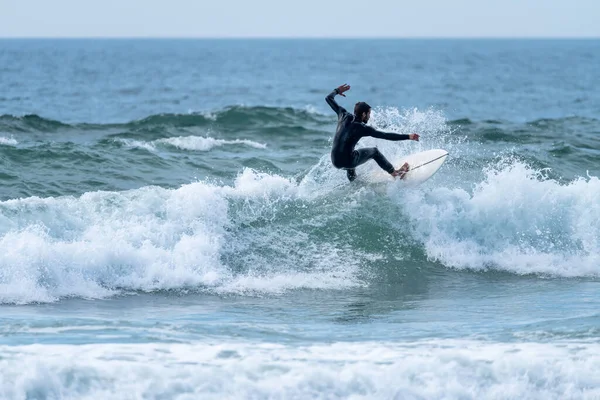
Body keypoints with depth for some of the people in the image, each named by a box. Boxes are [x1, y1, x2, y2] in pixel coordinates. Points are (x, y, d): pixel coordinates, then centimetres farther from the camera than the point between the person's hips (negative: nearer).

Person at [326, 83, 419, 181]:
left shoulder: (344, 116, 5)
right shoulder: (363, 128, -9)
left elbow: (328, 98, 16)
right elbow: (386, 136, -11)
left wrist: (337, 91, 37)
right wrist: (407, 137, -9)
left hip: (335, 162, 5)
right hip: (347, 162, -5)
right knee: (374, 151, 15)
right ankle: (393, 172, 25)